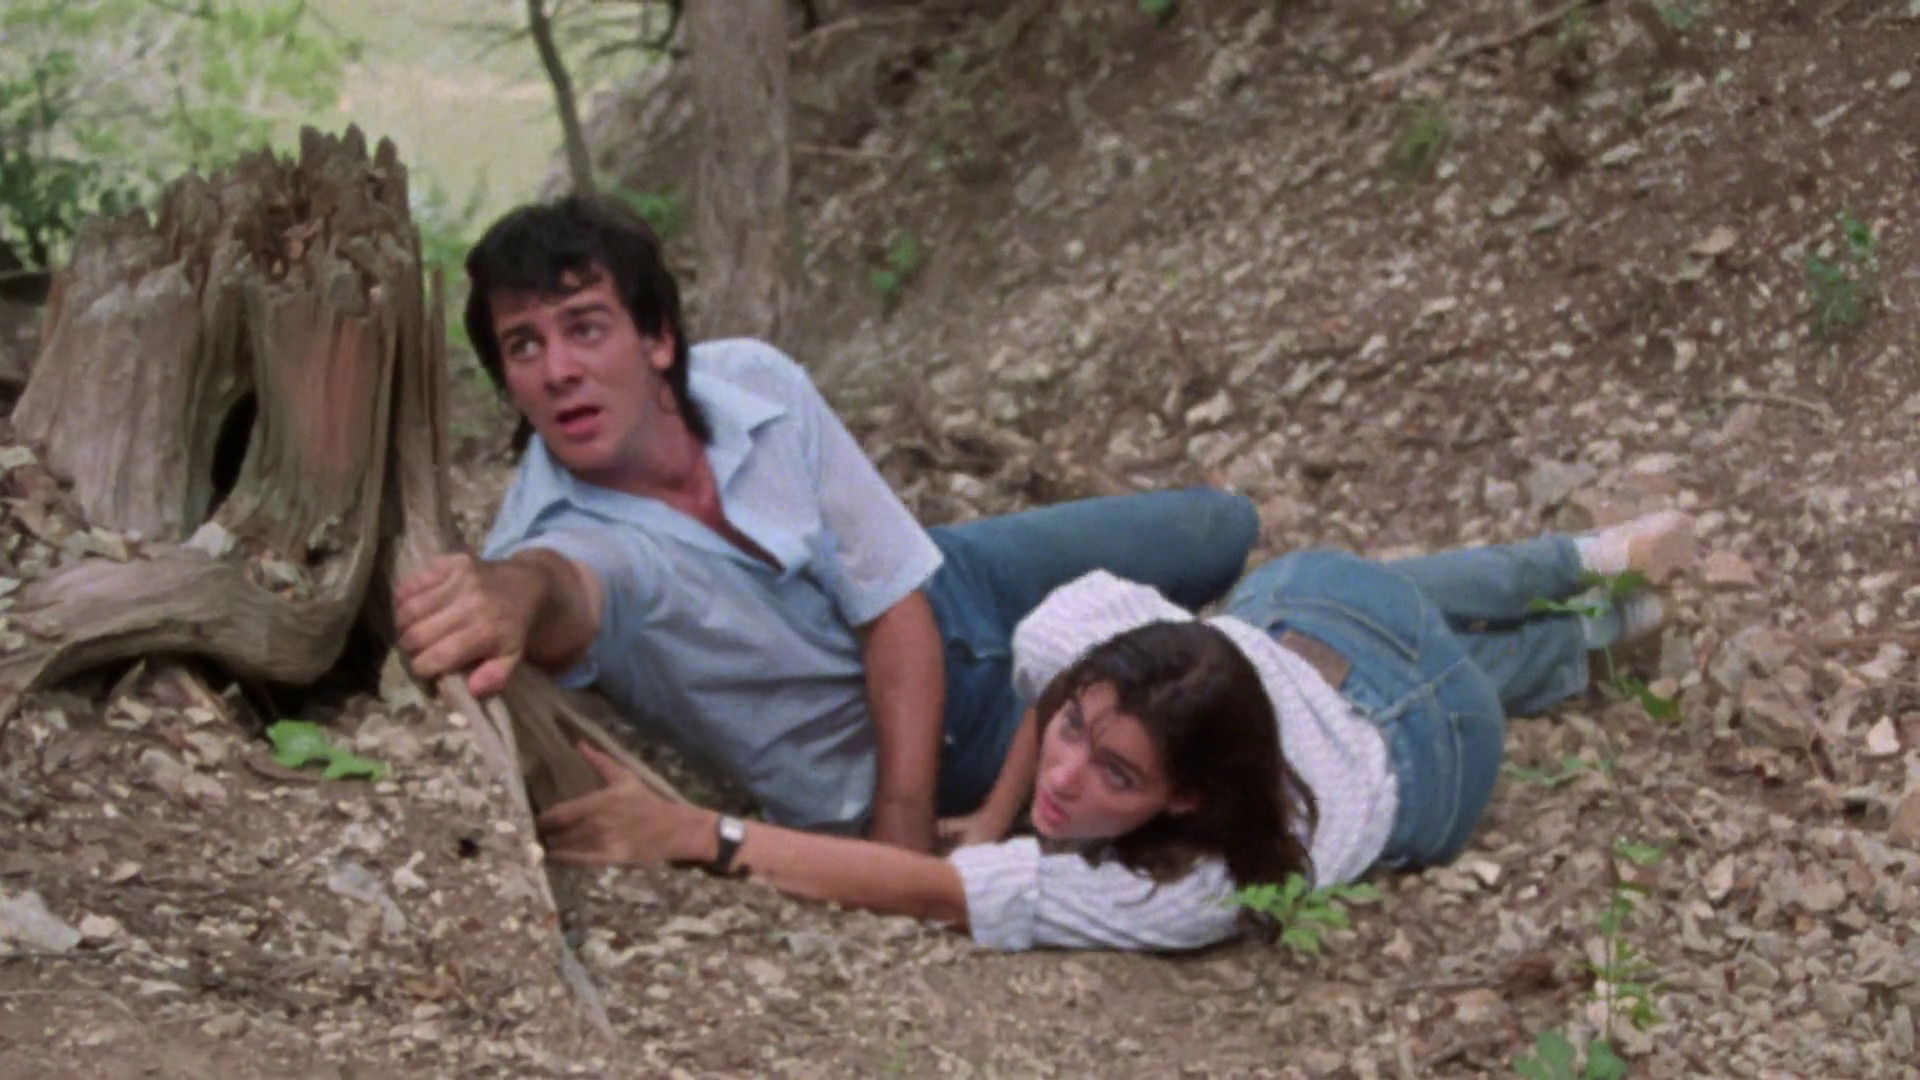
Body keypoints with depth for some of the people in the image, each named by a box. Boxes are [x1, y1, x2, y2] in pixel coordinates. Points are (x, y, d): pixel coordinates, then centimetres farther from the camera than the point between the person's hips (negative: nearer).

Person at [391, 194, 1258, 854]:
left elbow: (896, 606, -19)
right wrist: (515, 597, -89)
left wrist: (904, 818, -28)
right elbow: (560, 586, -64)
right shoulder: (561, 542, -37)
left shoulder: (755, 383, -25)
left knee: (1217, 530, 11)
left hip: (936, 596, 4)